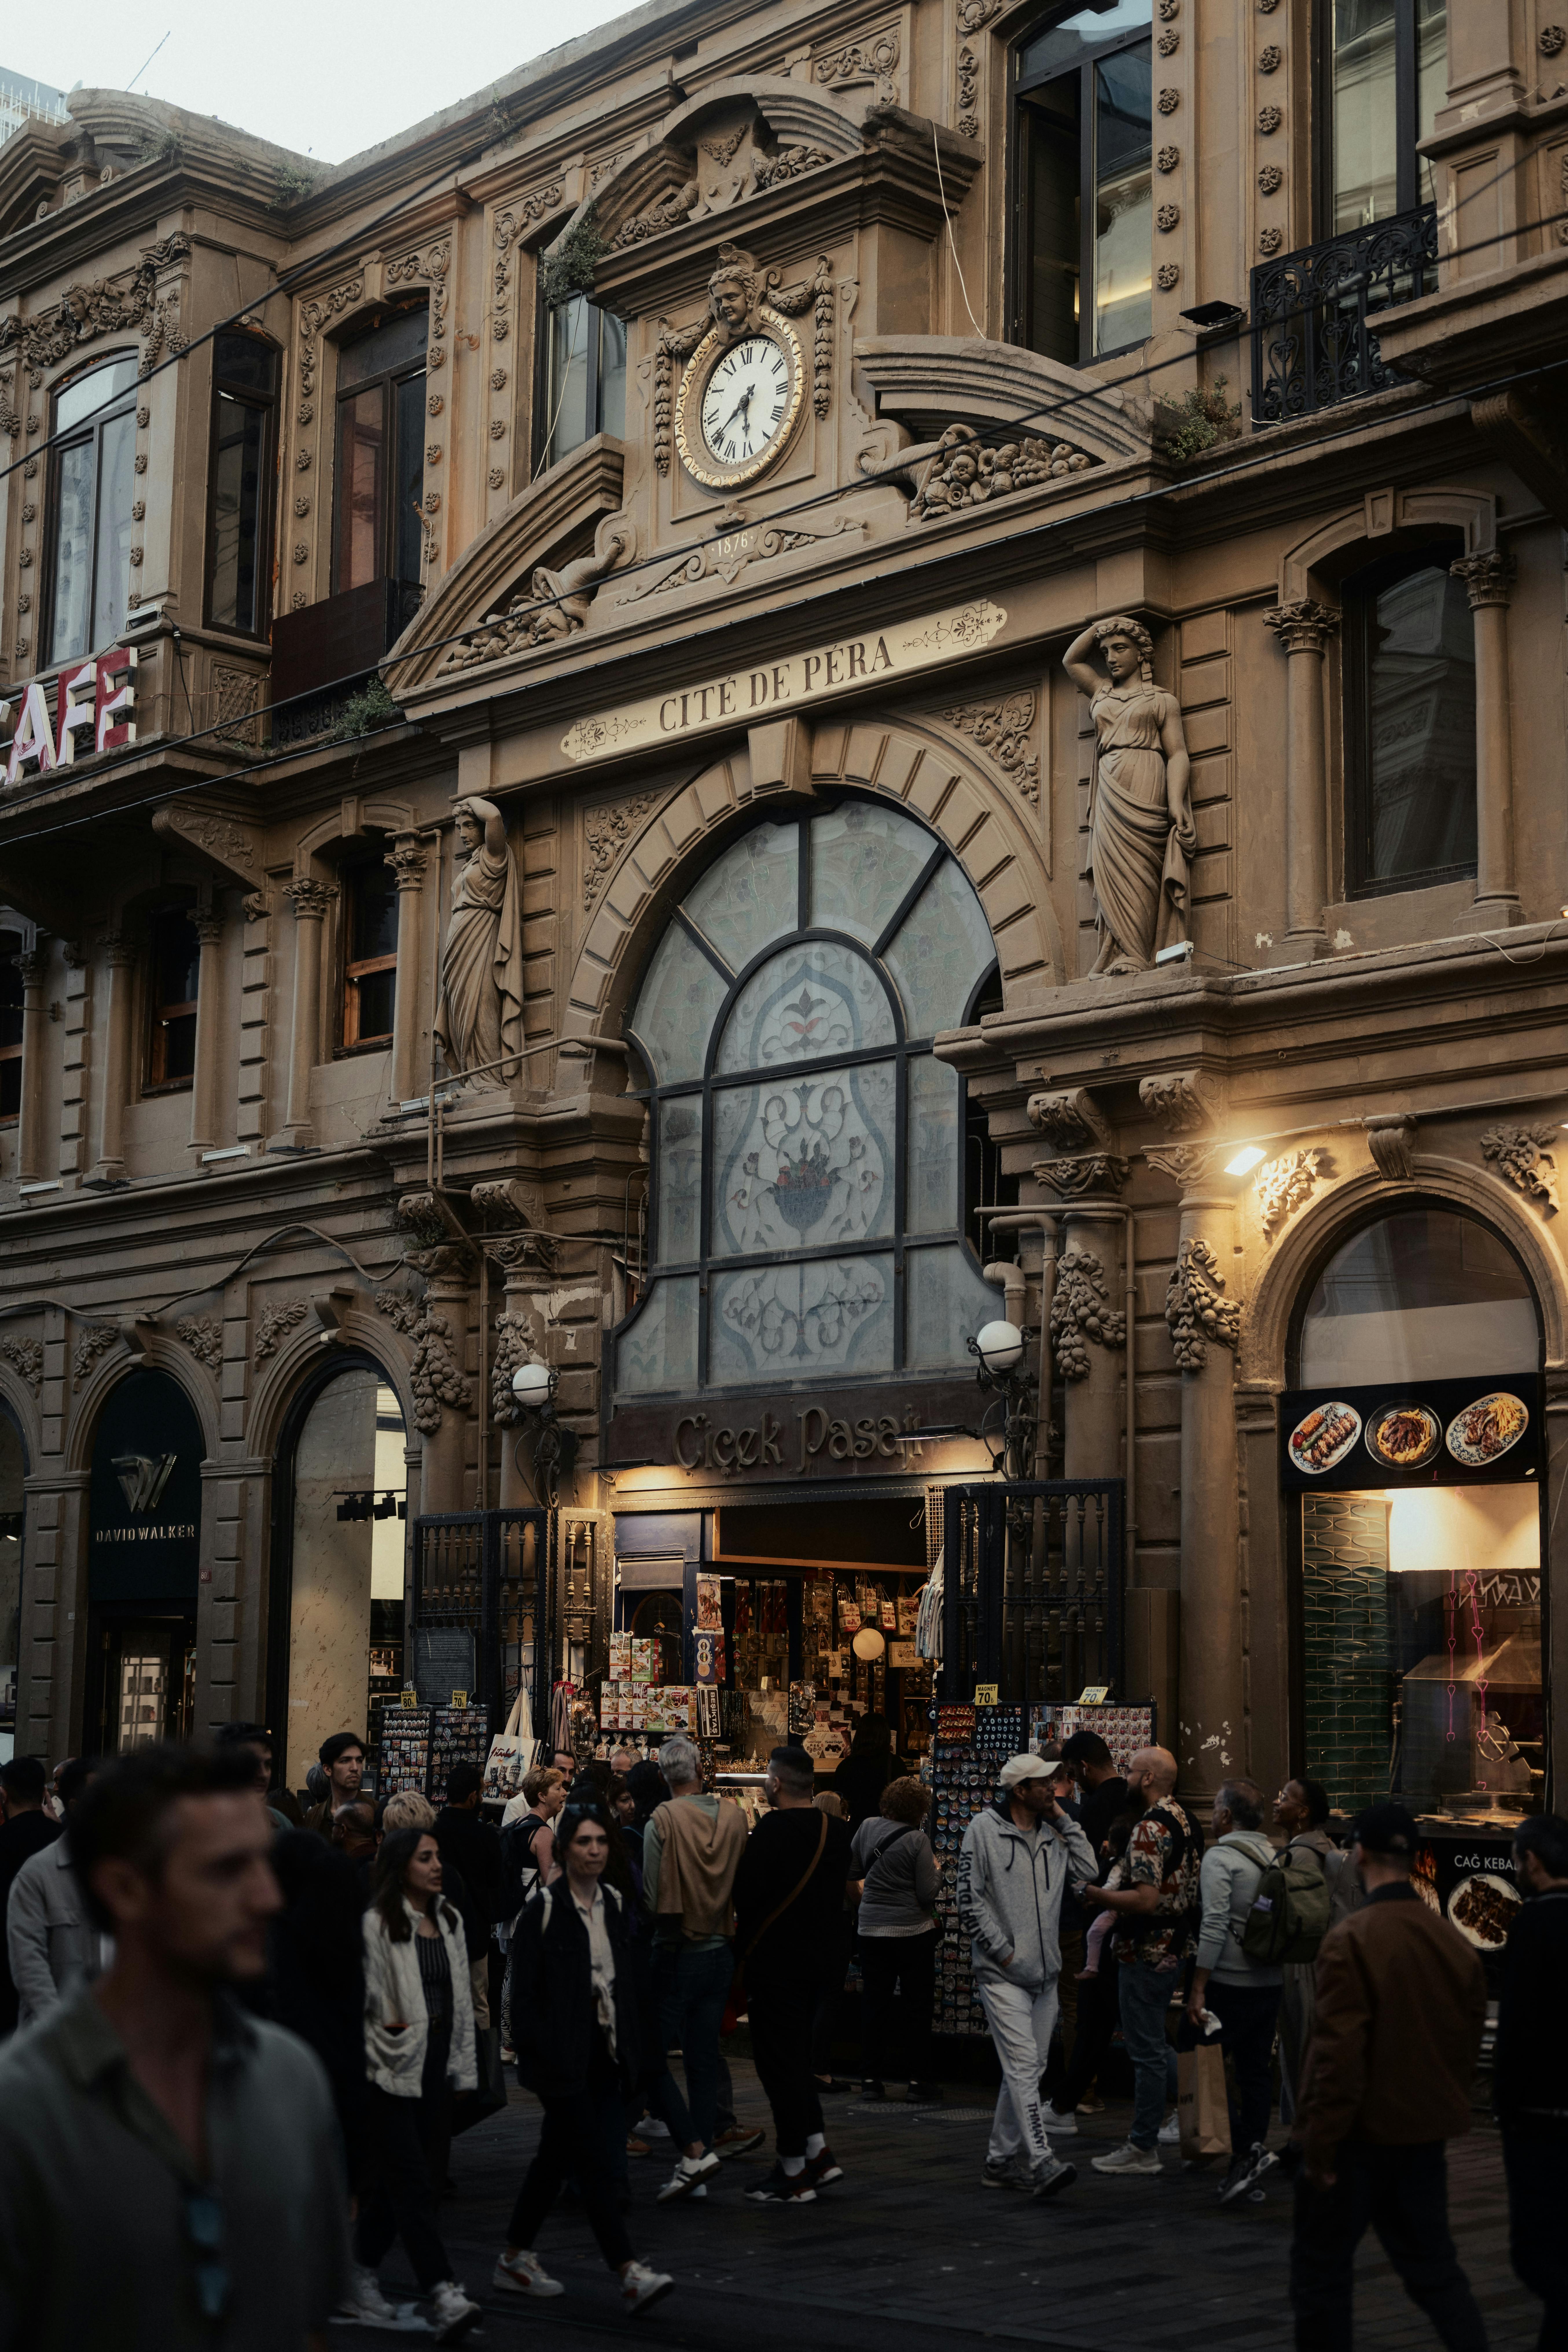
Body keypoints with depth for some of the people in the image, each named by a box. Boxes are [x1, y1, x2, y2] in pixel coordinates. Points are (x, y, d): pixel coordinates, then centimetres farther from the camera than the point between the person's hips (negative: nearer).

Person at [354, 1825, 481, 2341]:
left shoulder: (449, 1921, 13)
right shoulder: (377, 1924, -11)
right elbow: (362, 1995, -12)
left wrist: (462, 2065, 16)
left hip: (437, 2067, 7)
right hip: (394, 2068, -7)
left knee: (399, 2179, 12)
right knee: (413, 2183, -9)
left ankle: (358, 2276, 27)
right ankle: (443, 2297, -14)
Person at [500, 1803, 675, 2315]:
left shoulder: (613, 1904, 10)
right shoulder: (544, 1908, -10)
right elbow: (524, 1991, -11)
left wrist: (630, 2046, 12)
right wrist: (540, 2054, -16)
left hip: (603, 2053, 7)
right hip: (563, 2057, -7)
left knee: (556, 2157, 14)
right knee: (594, 2163, -10)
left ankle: (515, 2261, 25)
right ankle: (629, 2274, -12)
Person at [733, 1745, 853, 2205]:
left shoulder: (773, 1829, -18)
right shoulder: (837, 1832, 6)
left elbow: (747, 1891, -18)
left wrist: (743, 1943, -1)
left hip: (775, 1960, -8)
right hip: (819, 1956, 8)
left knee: (781, 2063, 0)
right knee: (796, 2056, 20)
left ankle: (794, 2174, 4)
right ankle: (819, 2153, 17)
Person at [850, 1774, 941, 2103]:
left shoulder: (866, 1829, 2)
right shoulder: (917, 1840, -14)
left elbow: (850, 1875, 14)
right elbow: (928, 1894, -13)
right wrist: (936, 1870, 6)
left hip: (872, 1928, 5)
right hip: (913, 1930, -4)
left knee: (875, 2004, 11)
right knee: (918, 2006, 5)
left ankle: (872, 2078, 13)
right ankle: (917, 2080, 6)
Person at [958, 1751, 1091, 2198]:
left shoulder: (1054, 1834, 11)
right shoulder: (984, 1830, -5)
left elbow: (1091, 1873, 0)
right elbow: (970, 1901, -6)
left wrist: (1064, 1821, 0)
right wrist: (1004, 1951, -10)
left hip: (1045, 1973, 6)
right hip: (1001, 1973, -6)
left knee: (1029, 2069, 9)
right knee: (1023, 2064, -14)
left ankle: (1002, 2160, 19)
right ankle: (1041, 2163, -21)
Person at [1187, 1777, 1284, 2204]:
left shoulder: (1220, 1857, -11)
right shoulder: (1274, 1857, 10)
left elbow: (1215, 1925, -18)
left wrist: (1198, 1989, -17)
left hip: (1230, 1982, -7)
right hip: (1270, 1981, 7)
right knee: (1256, 2070, 12)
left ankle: (1244, 2152, -9)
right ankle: (1256, 2145, 13)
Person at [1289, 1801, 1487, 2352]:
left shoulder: (1351, 1940, -19)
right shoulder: (1452, 1941, 1)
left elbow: (1338, 2053, -20)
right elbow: (1468, 2040, 9)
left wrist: (1321, 2145, -13)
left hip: (1360, 2135, -6)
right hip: (1424, 2134, 6)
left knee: (1321, 2270, 8)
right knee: (1432, 2265, 16)